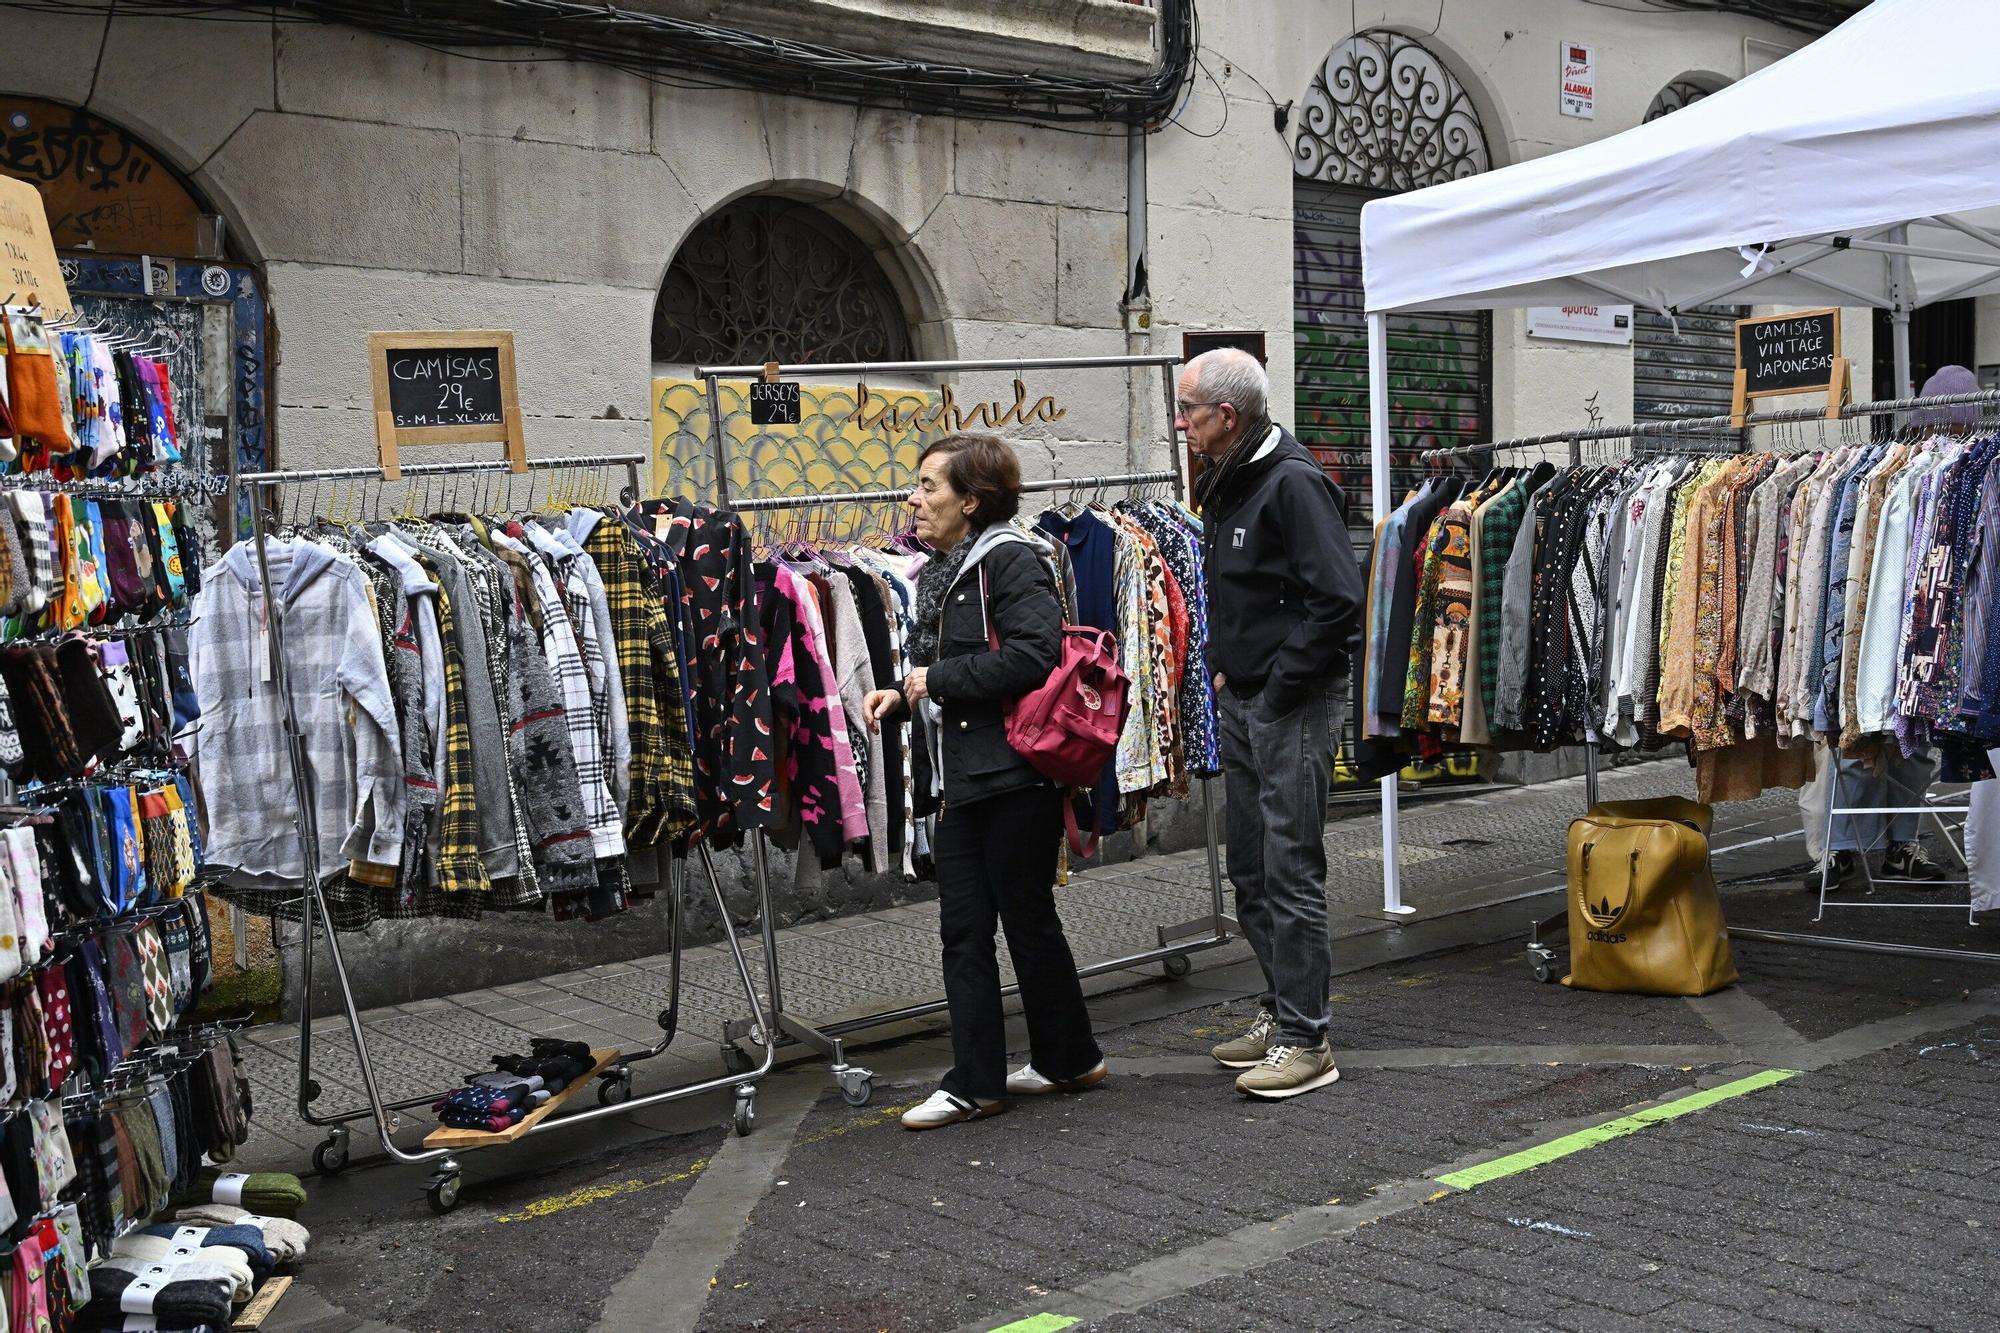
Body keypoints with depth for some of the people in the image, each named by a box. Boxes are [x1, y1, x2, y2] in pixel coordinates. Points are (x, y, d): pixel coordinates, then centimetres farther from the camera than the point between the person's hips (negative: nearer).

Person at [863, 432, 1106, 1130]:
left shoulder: (1010, 559, -12)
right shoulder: (936, 575, 15)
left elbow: (1033, 655, -24)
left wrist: (939, 678, -16)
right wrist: (900, 696, 4)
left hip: (1015, 775, -9)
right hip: (960, 778, 9)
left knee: (1028, 919, 4)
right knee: (963, 930, 7)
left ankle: (1070, 1057, 21)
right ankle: (975, 1082, 14)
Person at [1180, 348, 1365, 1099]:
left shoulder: (1293, 484, -17)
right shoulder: (1226, 485, 13)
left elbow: (1338, 599, -23)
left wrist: (1277, 685, -18)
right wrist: (1223, 667, 13)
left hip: (1293, 706, -10)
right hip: (1241, 702, 10)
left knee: (1291, 872, -5)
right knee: (1250, 870, 15)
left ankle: (1305, 1042, 3)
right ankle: (1281, 1012, 27)